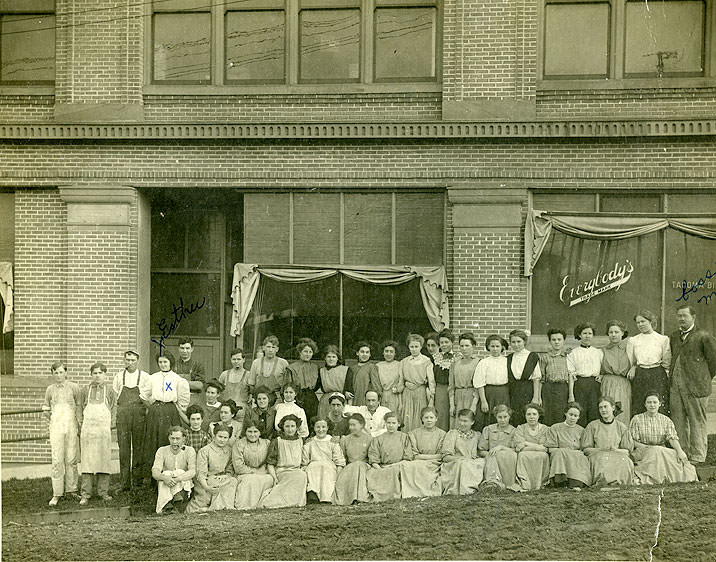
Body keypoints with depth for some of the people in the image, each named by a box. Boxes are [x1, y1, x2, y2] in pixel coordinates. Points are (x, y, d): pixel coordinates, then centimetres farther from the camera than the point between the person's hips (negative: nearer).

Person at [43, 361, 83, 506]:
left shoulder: (74, 387, 3)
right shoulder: (50, 389, 8)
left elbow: (79, 407, 5)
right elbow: (45, 409, 21)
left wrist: (80, 425, 1)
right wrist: (51, 416, 7)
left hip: (71, 426, 0)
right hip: (56, 427, 0)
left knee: (71, 459, 2)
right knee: (57, 461, -5)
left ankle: (70, 490, 12)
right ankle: (57, 494, -1)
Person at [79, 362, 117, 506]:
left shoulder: (109, 389, 8)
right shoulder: (85, 390, 9)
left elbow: (114, 407, 8)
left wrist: (111, 424, 0)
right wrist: (81, 424, 3)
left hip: (104, 428, 0)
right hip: (88, 428, 0)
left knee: (104, 459, 2)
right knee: (87, 460, -1)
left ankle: (103, 491, 9)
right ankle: (86, 494, 2)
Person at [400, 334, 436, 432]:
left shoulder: (426, 361, -1)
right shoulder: (403, 362, 11)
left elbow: (431, 381, -3)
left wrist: (431, 400, -9)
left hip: (421, 392, -3)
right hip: (407, 393, 3)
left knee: (420, 422, -3)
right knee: (407, 422, -1)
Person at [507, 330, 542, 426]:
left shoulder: (533, 357, 0)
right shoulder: (509, 358, 11)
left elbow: (536, 379, -2)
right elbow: (506, 379, 11)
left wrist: (536, 397, -9)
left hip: (528, 393, -3)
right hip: (513, 393, 3)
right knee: (514, 422, 0)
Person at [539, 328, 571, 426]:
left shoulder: (567, 356, 9)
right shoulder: (544, 356, 7)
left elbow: (571, 376, 5)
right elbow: (539, 378, 6)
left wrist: (571, 395, -3)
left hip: (564, 389, 1)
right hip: (549, 389, -1)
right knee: (549, 419, -3)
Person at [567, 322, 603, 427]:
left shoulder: (599, 352, 16)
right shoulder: (573, 353, 8)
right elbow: (570, 374, 2)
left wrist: (602, 376, -3)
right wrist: (571, 394, -7)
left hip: (595, 385, 2)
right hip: (579, 384, -1)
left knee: (594, 415, -5)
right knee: (580, 415, -6)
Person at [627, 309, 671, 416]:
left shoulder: (663, 339, 5)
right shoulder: (632, 341, 11)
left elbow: (667, 363, 5)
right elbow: (629, 363, 13)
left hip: (658, 377, -2)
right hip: (639, 378, 2)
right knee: (638, 410, -3)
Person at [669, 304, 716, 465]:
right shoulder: (674, 336, 13)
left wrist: (703, 379, 1)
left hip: (695, 387, -6)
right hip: (676, 386, 6)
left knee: (697, 422, 1)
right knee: (678, 420, 9)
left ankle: (697, 456, 9)